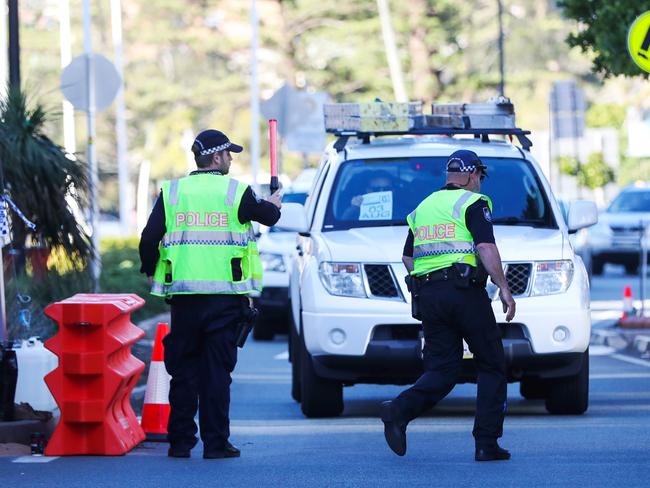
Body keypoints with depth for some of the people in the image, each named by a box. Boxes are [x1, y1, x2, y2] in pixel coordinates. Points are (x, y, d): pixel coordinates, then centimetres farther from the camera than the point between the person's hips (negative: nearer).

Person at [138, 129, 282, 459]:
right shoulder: (236, 192, -2)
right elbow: (268, 216, 14)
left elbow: (149, 238, 0)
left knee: (183, 369, 8)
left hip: (183, 294, 2)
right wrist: (274, 204, 38)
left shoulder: (172, 192, 4)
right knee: (217, 370, 1)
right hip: (224, 294, -2)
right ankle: (216, 443, 0)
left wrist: (151, 272, 17)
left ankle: (180, 441, 9)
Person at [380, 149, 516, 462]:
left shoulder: (423, 207, 20)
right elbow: (486, 248, -14)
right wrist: (504, 289, -13)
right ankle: (487, 443, 1)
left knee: (441, 370, 6)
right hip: (465, 291, -6)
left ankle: (399, 411, -20)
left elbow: (407, 258, 22)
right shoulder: (473, 203, -1)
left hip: (429, 295, 6)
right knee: (491, 366, 6)